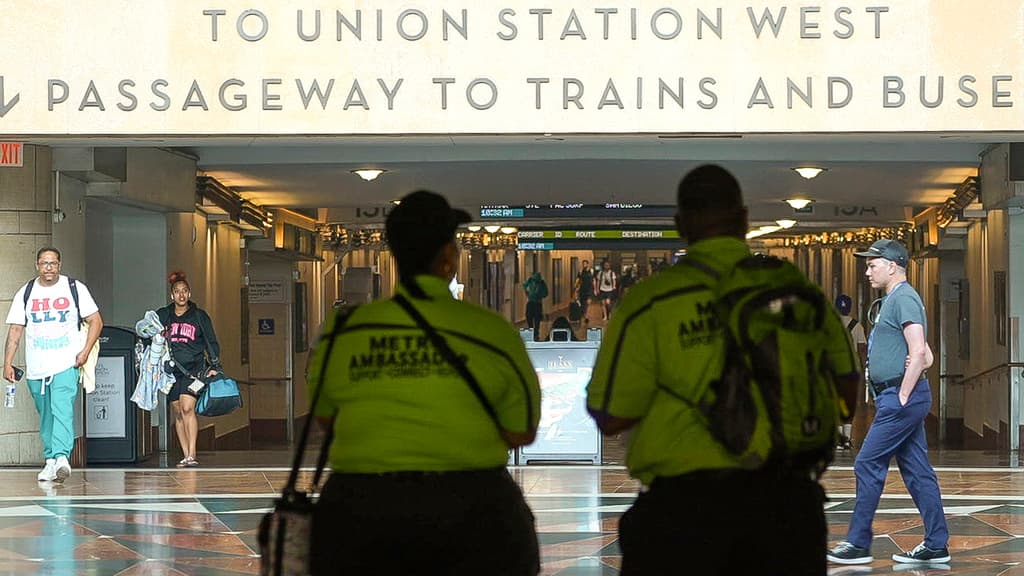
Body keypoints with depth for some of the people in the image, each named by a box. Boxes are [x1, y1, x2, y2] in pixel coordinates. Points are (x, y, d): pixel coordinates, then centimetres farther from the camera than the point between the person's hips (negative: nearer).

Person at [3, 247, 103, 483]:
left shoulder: (75, 288, 1)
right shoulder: (25, 293, 7)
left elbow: (96, 321, 4)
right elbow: (15, 330, 9)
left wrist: (85, 351, -9)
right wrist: (8, 363, 1)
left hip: (66, 365, -3)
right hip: (36, 367, 4)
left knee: (63, 410, -19)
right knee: (46, 416, 11)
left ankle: (61, 457, -29)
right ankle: (50, 460, 19)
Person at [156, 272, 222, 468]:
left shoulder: (199, 316, 6)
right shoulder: (162, 316, 10)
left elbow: (211, 343, 9)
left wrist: (214, 367, 1)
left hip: (194, 369, -3)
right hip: (171, 369, 3)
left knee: (188, 408, -18)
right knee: (178, 413, 5)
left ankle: (192, 455, -22)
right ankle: (185, 455, 10)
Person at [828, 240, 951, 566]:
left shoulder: (903, 299, -12)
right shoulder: (892, 301, 21)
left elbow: (919, 352, -21)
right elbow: (926, 355, 25)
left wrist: (903, 396, -19)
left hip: (901, 398, -10)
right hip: (898, 397, 10)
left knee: (868, 465, -7)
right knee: (917, 470, 8)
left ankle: (858, 544, -3)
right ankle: (936, 545, 9)